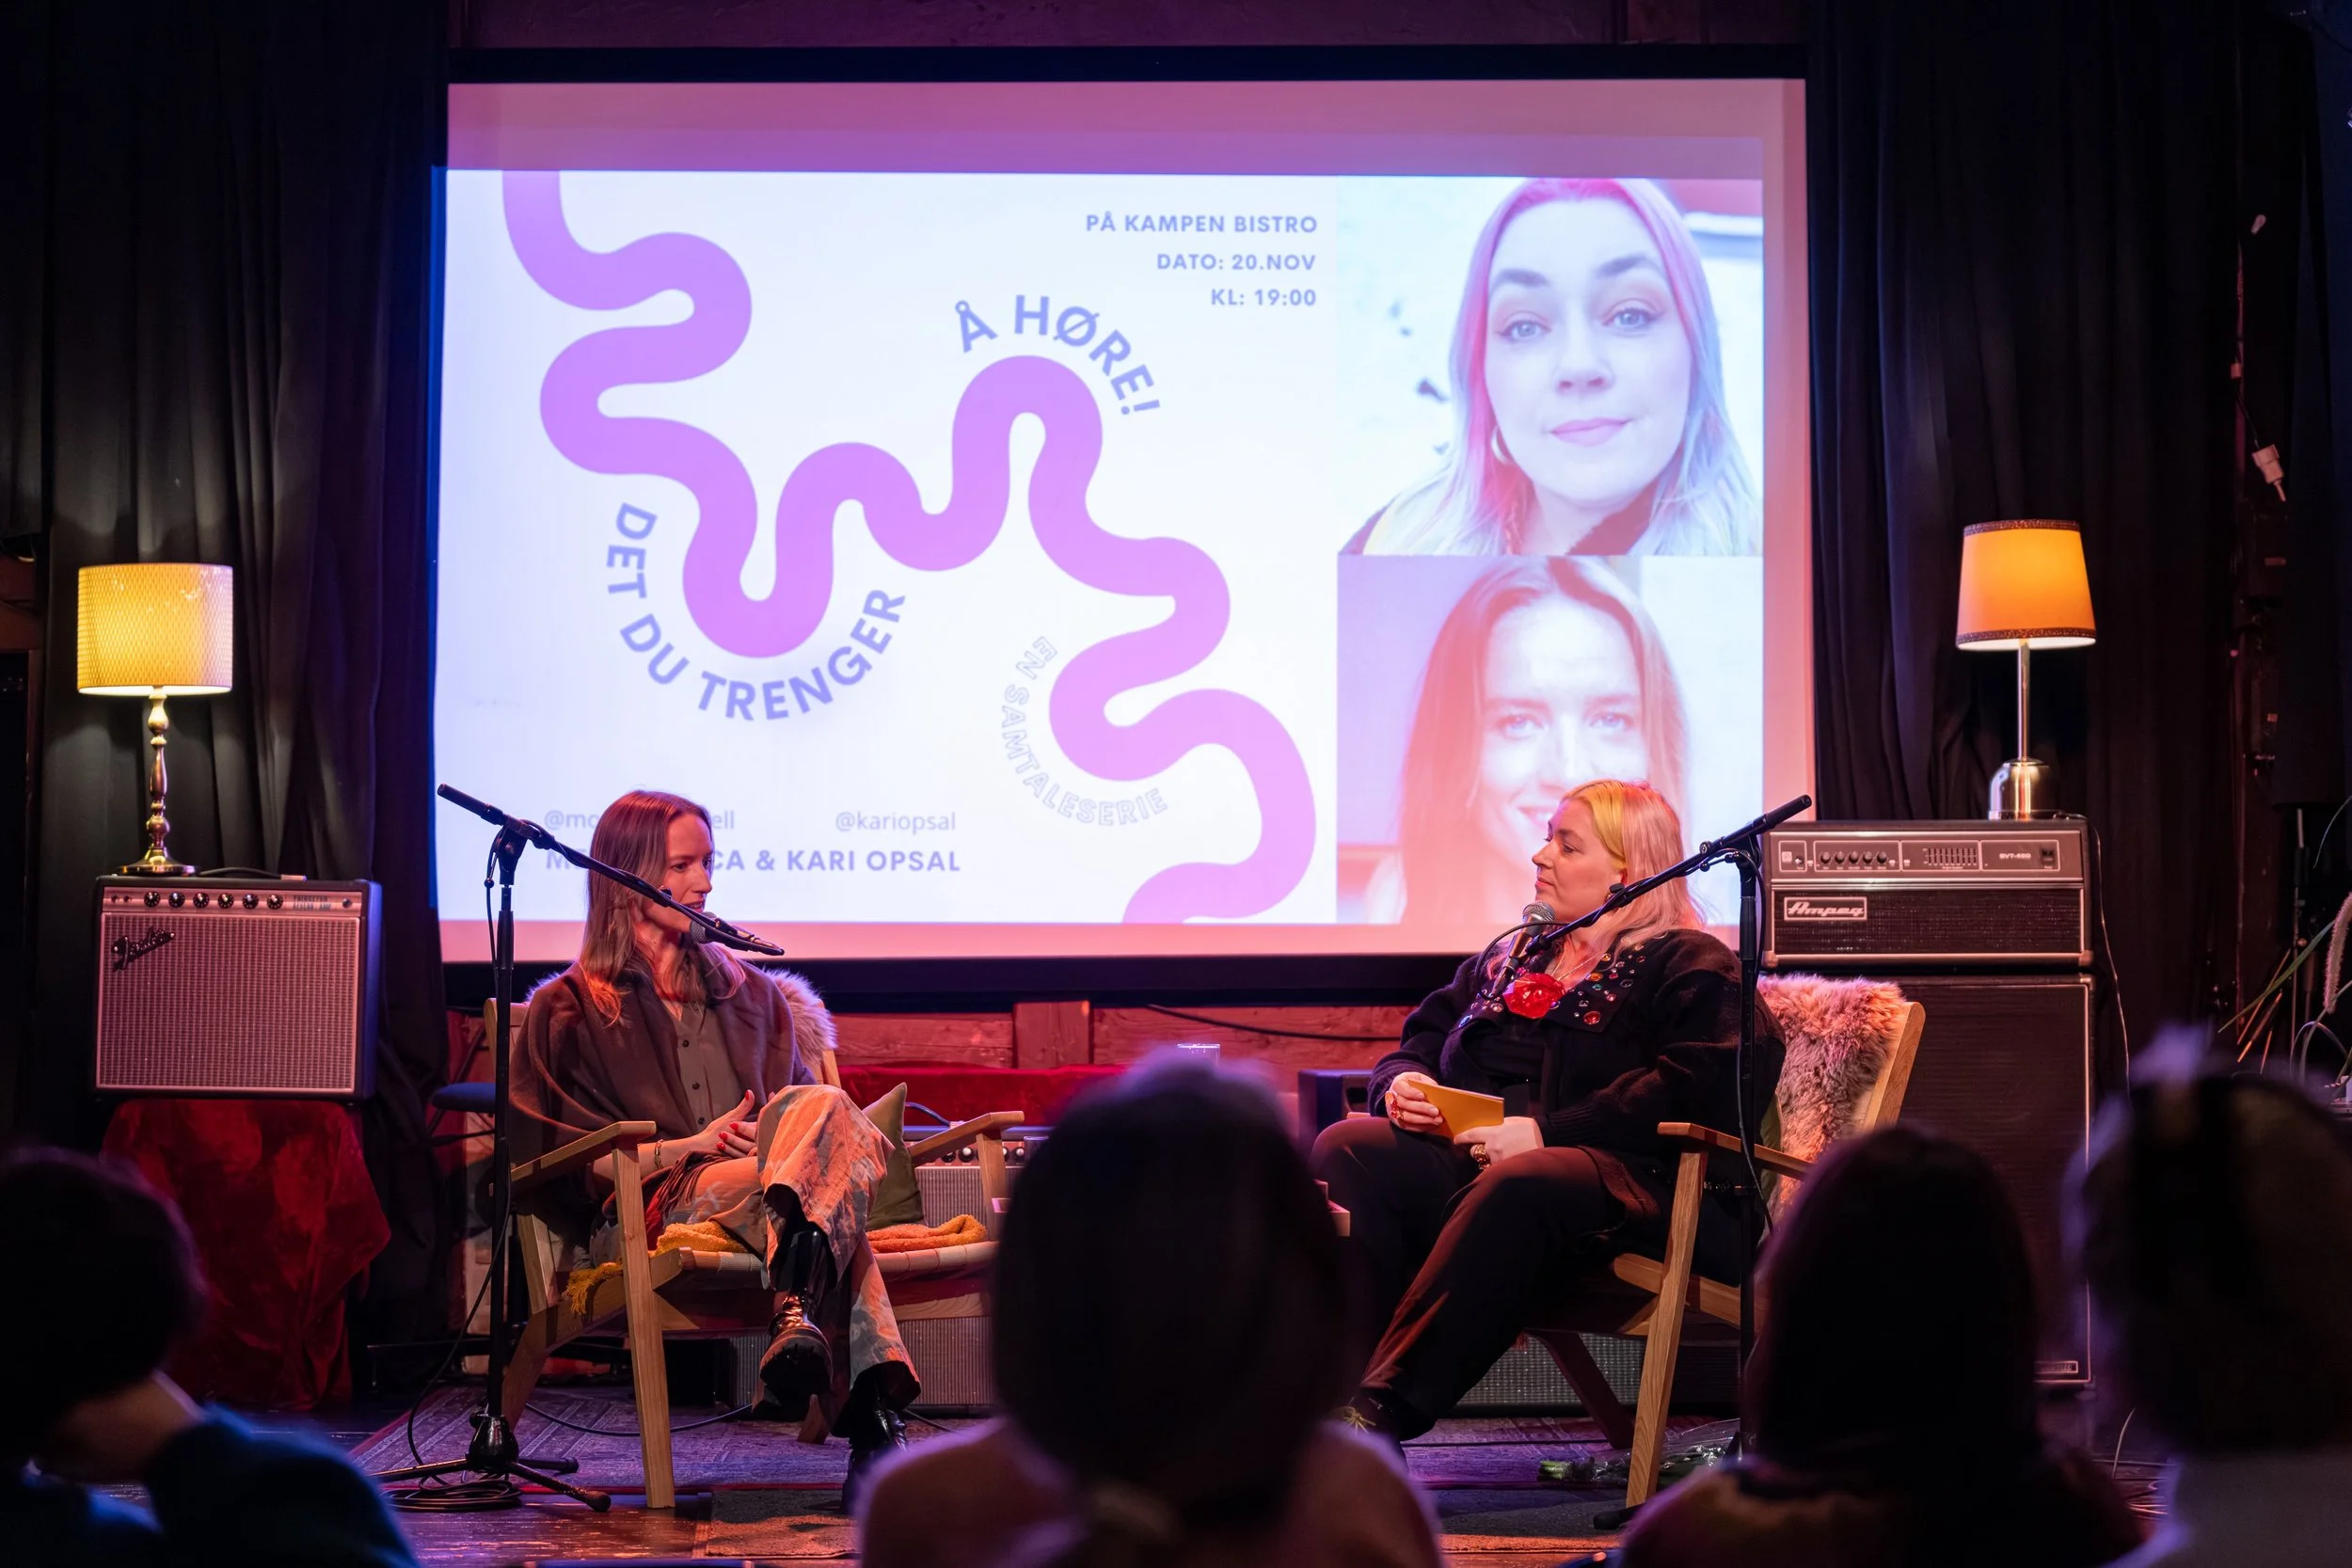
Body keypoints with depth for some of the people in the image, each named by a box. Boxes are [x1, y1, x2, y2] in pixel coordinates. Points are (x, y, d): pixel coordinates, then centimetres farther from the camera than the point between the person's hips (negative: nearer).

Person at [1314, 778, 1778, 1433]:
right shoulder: (1509, 957, 31)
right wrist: (1402, 1086, 5)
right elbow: (1420, 1043, 33)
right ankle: (1347, 1374, -39)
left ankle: (1386, 1410, -47)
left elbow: (1703, 1085, -9)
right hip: (1464, 1155, 6)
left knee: (1517, 1186, -41)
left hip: (1624, 1175, -6)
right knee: (1348, 1147, -23)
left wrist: (1549, 1131, -17)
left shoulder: (1688, 964, 9)